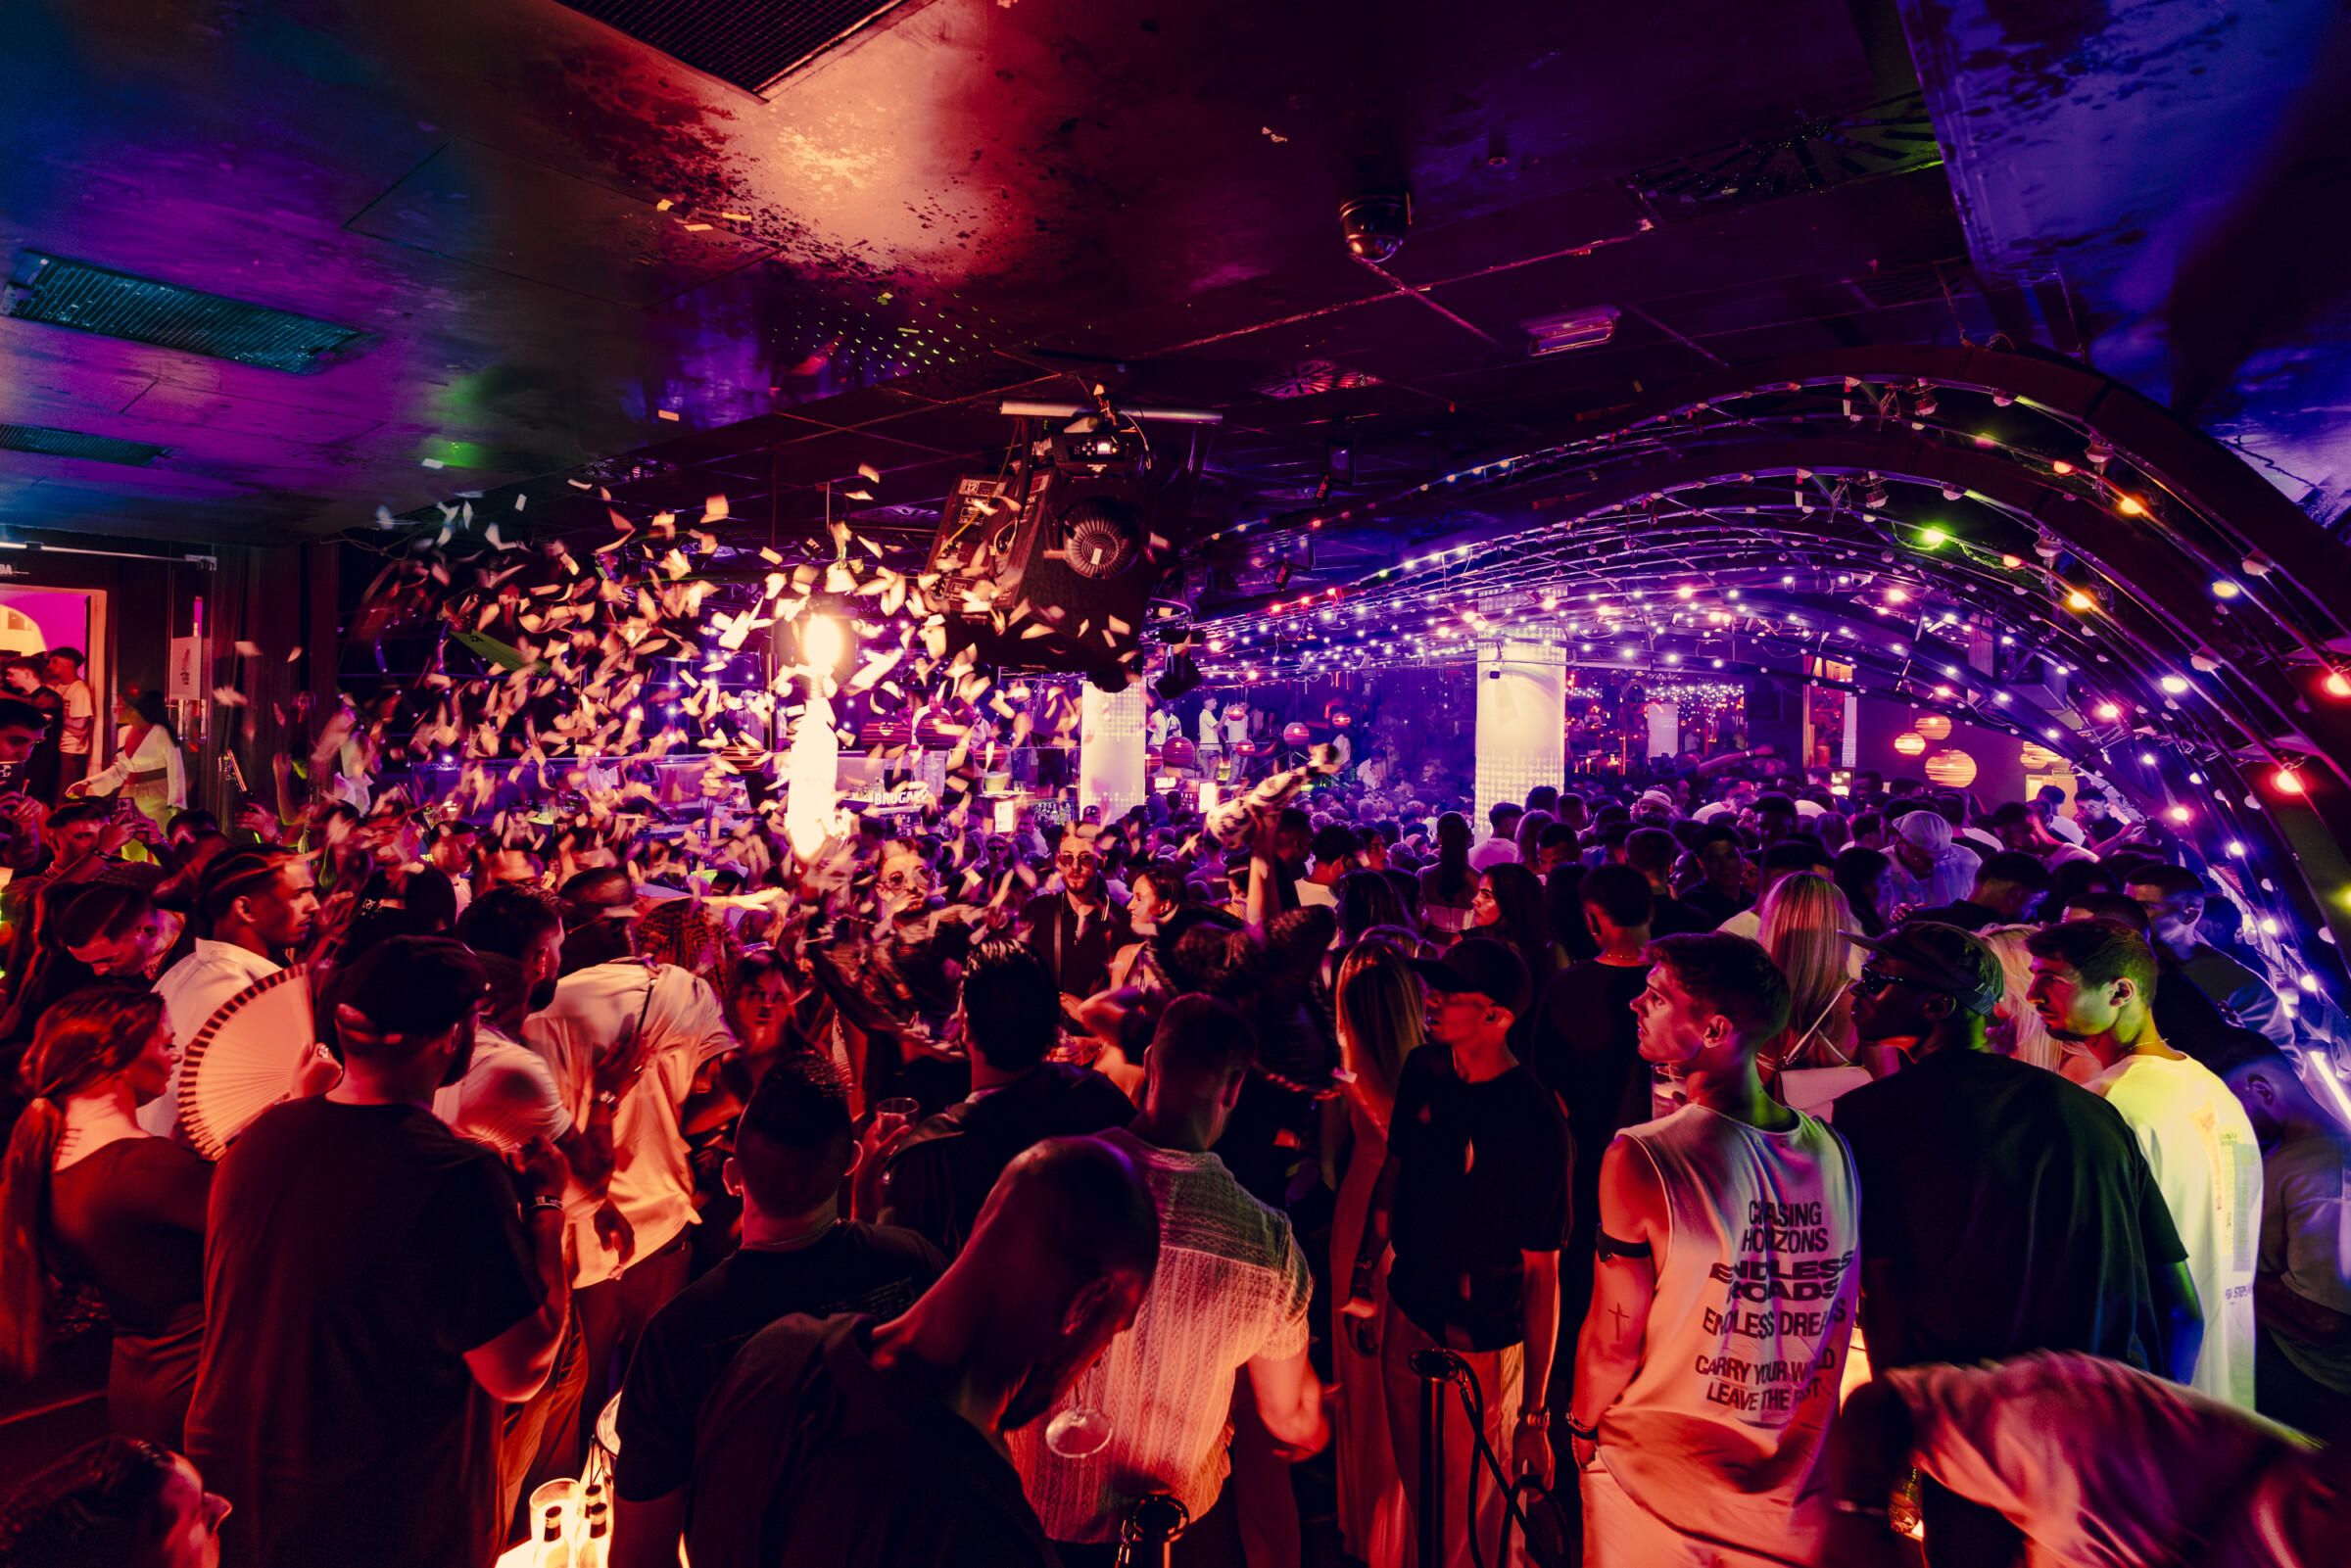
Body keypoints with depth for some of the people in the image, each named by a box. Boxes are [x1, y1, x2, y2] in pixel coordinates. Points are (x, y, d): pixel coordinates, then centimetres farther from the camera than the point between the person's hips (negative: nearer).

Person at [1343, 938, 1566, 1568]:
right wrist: (1361, 1280, 12)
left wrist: (1535, 1416, -15)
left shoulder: (1536, 1124, -25)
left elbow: (1541, 1275, -19)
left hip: (1479, 1349, -5)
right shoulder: (1423, 1073, -7)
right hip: (1405, 1316, 5)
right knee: (1415, 1491, 24)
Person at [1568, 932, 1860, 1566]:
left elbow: (1611, 1343, -17)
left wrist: (1582, 1427, 3)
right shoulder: (1835, 1152, -9)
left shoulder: (1640, 1159, -25)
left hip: (1658, 1493, -4)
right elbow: (1841, 1321, 5)